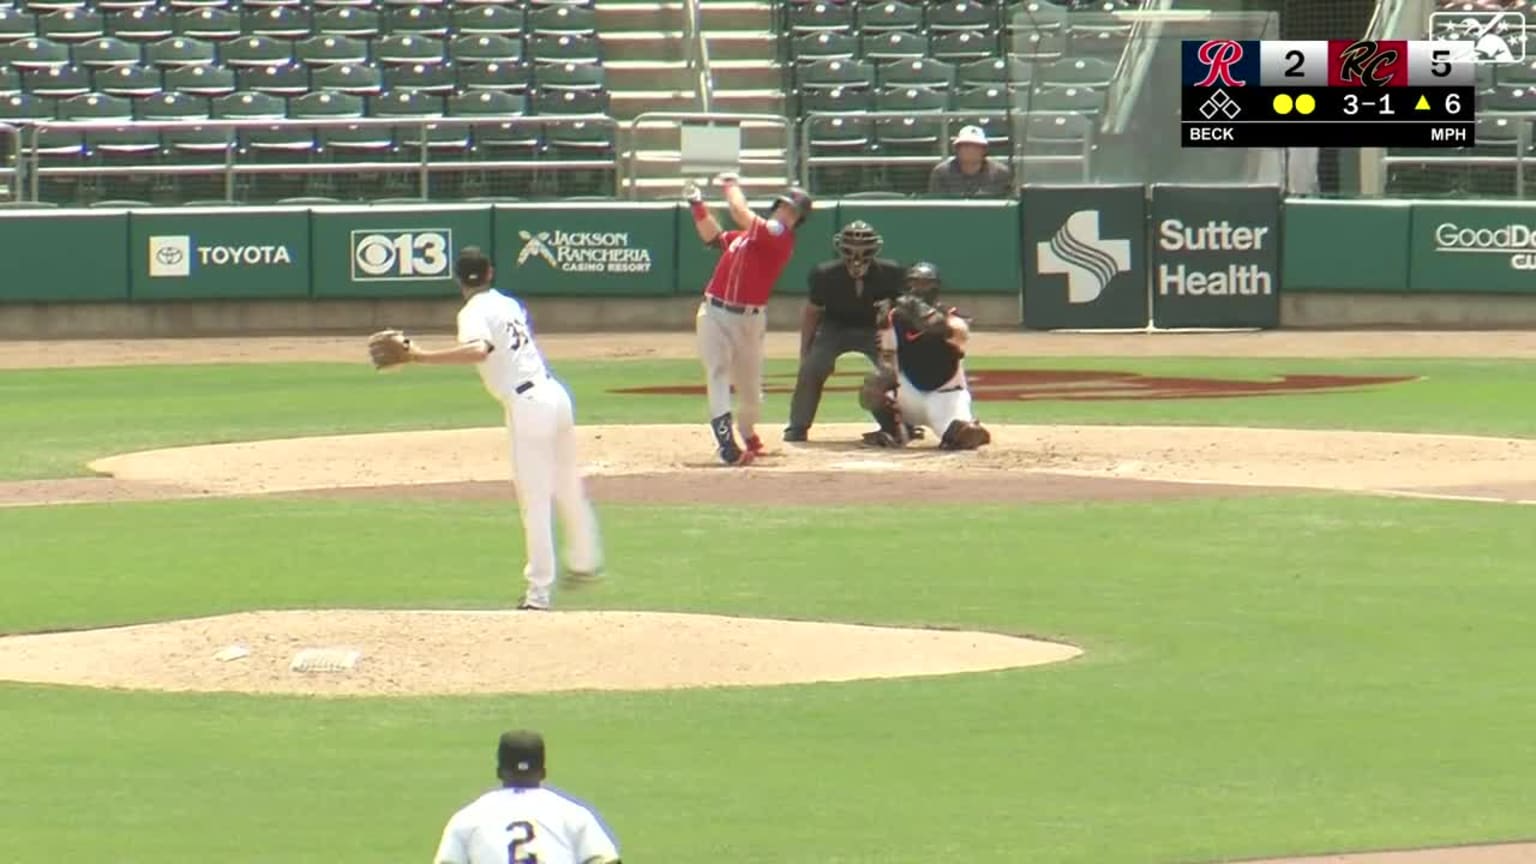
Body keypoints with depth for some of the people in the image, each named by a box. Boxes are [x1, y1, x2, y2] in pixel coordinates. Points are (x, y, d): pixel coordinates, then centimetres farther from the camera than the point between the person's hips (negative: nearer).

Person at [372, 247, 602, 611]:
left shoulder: (475, 312, -9)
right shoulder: (509, 303, 15)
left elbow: (479, 350, -29)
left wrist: (424, 356, -31)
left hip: (527, 405, -8)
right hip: (555, 393, 8)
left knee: (535, 502, -4)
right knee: (568, 488, 24)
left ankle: (539, 591, -2)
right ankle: (585, 562, 41)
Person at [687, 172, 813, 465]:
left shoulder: (779, 237, -8)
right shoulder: (749, 233, 11)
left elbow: (742, 215, -18)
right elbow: (713, 237, 26)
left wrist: (731, 185, -1)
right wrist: (698, 206, 12)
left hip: (748, 320, -3)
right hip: (714, 312, 3)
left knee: (750, 386, 8)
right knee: (718, 373, -14)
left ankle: (747, 434, 36)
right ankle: (725, 439, -24)